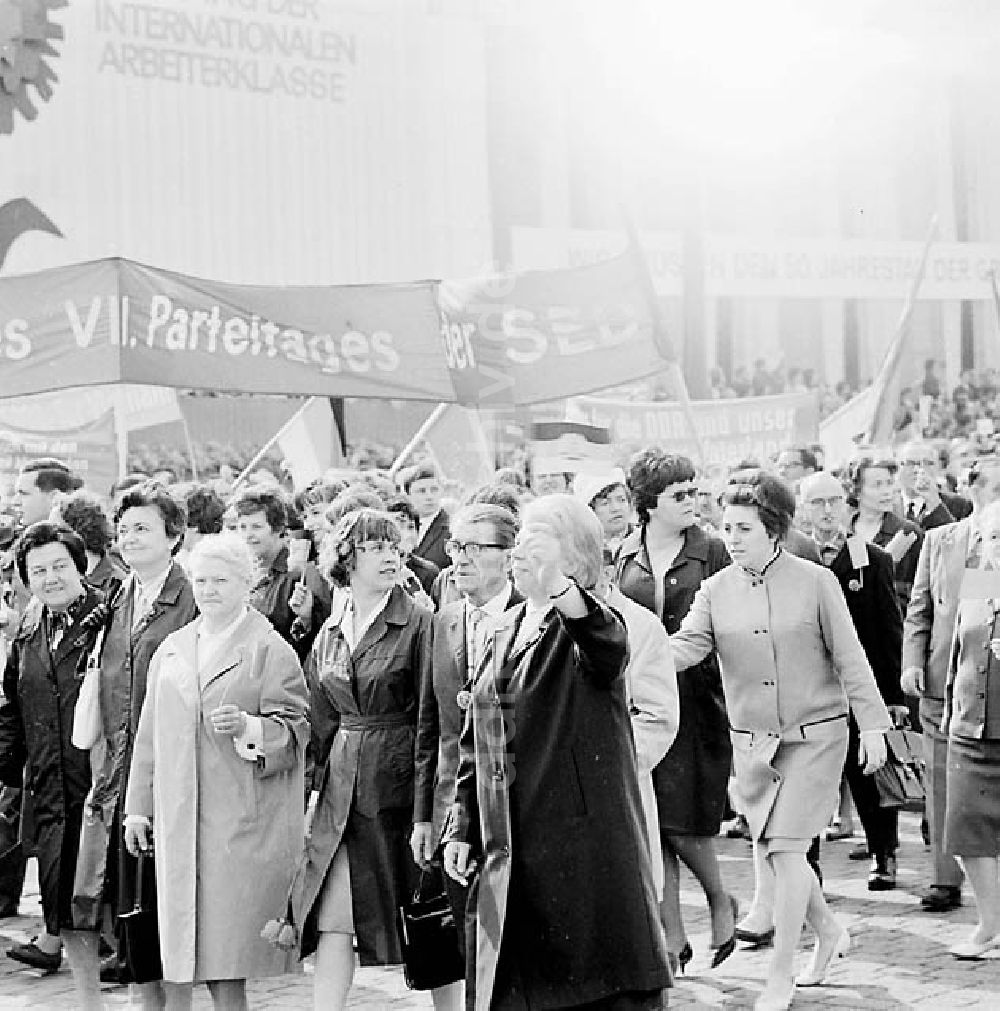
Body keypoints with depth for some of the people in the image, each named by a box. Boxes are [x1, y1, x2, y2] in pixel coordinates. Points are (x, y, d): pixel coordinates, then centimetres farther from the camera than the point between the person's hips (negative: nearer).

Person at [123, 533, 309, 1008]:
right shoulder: (171, 649, 16)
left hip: (242, 822, -4)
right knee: (182, 952, 2)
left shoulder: (271, 650, 0)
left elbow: (296, 732, -4)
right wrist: (138, 807, 14)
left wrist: (249, 728, -22)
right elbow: (150, 735, 19)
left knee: (227, 955, -6)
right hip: (179, 824, 4)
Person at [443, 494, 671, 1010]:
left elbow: (606, 648, -33)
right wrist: (462, 827, 14)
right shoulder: (505, 631, 15)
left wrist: (559, 586, -52)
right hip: (509, 857, 7)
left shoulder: (587, 623, -6)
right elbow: (476, 741, 20)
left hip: (585, 846, -7)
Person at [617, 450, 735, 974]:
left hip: (696, 698, -3)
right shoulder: (628, 553, 8)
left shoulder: (709, 549, -1)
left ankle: (720, 900, 23)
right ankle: (672, 938, 12)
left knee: (684, 823, -6)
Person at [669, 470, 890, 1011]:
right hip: (752, 740, 4)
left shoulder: (815, 582, -6)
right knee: (775, 851, 10)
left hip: (815, 736, -4)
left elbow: (849, 657, -3)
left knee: (786, 847, -10)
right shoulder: (716, 590, 1)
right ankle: (828, 932, 37)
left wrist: (872, 724, -5)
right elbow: (687, 645, -8)